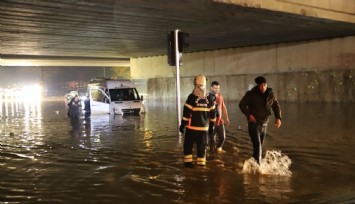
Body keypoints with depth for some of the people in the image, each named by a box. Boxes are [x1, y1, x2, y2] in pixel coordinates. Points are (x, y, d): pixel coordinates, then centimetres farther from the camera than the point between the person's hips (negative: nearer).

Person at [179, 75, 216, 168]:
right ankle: (201, 163, 14)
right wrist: (211, 125, 16)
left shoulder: (192, 97, -12)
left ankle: (188, 161, 5)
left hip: (192, 127, -3)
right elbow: (212, 113, 7)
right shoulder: (209, 98, 2)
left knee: (188, 145, 10)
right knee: (202, 146, 12)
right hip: (204, 127, 3)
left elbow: (186, 112, -12)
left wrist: (182, 125, -5)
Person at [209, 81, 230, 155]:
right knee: (212, 138, 3)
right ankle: (212, 152, 18)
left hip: (220, 121, 5)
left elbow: (223, 107, 16)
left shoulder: (220, 96, 6)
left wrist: (227, 118, 15)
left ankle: (218, 148, 35)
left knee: (222, 137, 9)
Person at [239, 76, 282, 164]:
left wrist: (278, 118, -10)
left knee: (260, 146, 15)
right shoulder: (251, 94, -12)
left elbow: (276, 106, 7)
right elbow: (242, 104, -8)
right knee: (257, 145, -16)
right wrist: (249, 114, -23)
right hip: (253, 123, -5)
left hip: (264, 124, 5)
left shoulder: (270, 94, -1)